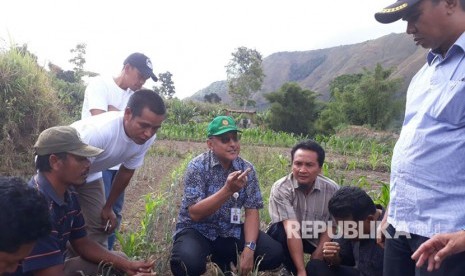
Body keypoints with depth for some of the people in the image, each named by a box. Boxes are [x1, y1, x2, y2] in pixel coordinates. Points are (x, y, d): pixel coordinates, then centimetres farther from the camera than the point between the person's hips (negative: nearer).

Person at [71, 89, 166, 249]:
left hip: (90, 174, 5)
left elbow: (127, 171, -4)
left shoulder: (147, 138, -22)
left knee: (98, 228, 6)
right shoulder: (98, 131, -43)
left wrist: (108, 207, 6)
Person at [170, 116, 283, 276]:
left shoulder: (247, 168, -4)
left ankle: (224, 261, 9)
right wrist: (228, 190, -36)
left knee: (275, 253, -13)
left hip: (230, 231, 4)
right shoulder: (197, 166, -16)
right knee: (188, 263, -35)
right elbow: (194, 214, -24)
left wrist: (249, 248, -20)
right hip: (197, 231, -4)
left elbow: (252, 211, -5)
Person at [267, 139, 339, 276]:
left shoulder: (332, 189, -16)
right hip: (286, 238, -3)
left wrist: (316, 260, -20)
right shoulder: (281, 188, -26)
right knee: (282, 230, -34)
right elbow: (292, 229, -34)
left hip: (316, 239, 3)